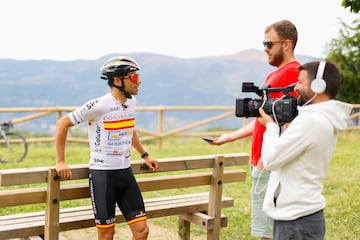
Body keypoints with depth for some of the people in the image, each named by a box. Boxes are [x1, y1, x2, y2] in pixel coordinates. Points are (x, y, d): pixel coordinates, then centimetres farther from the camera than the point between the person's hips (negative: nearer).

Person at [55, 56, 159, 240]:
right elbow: (62, 124, -7)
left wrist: (145, 156, 23)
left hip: (125, 172, 6)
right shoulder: (99, 106, -15)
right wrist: (60, 162, -7)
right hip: (102, 174, -6)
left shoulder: (131, 102, 6)